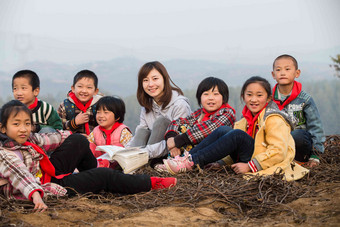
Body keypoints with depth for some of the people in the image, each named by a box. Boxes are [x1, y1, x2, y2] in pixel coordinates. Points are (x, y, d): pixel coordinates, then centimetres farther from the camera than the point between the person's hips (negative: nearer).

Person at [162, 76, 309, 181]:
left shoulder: (274, 120, -13)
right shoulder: (250, 116, 12)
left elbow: (278, 152, -22)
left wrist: (250, 166, -23)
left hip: (266, 166, -8)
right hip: (249, 159, 8)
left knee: (237, 135, -26)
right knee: (222, 130, -6)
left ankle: (193, 162, -27)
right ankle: (188, 157, -18)